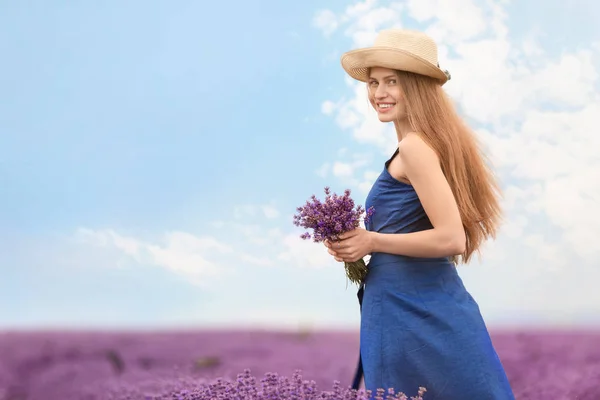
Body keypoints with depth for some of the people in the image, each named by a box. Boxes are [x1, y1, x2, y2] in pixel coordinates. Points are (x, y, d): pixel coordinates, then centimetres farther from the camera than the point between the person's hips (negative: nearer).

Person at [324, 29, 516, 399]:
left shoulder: (414, 146, -15)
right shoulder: (433, 141, 12)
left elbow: (451, 239, -22)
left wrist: (372, 241, -14)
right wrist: (357, 242, 11)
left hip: (405, 306, -9)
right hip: (429, 302, 9)